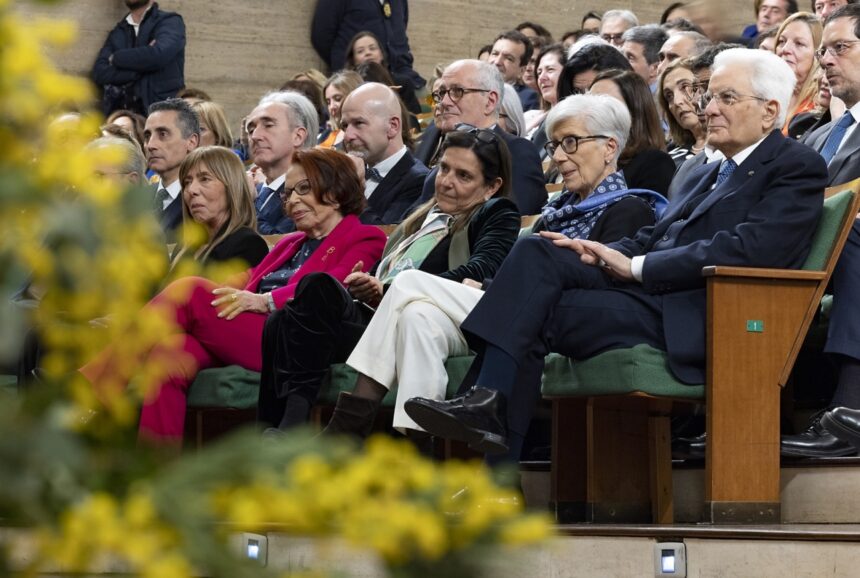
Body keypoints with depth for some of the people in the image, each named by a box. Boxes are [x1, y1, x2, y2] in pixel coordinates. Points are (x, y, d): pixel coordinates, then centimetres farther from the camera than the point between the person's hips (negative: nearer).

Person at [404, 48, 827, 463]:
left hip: (694, 321, -8)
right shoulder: (705, 175, 31)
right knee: (538, 252, -16)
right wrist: (598, 254, -3)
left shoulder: (798, 166, 1)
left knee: (541, 313, -20)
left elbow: (749, 250, -14)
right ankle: (489, 399, -27)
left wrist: (637, 267, -13)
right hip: (650, 292, 8)